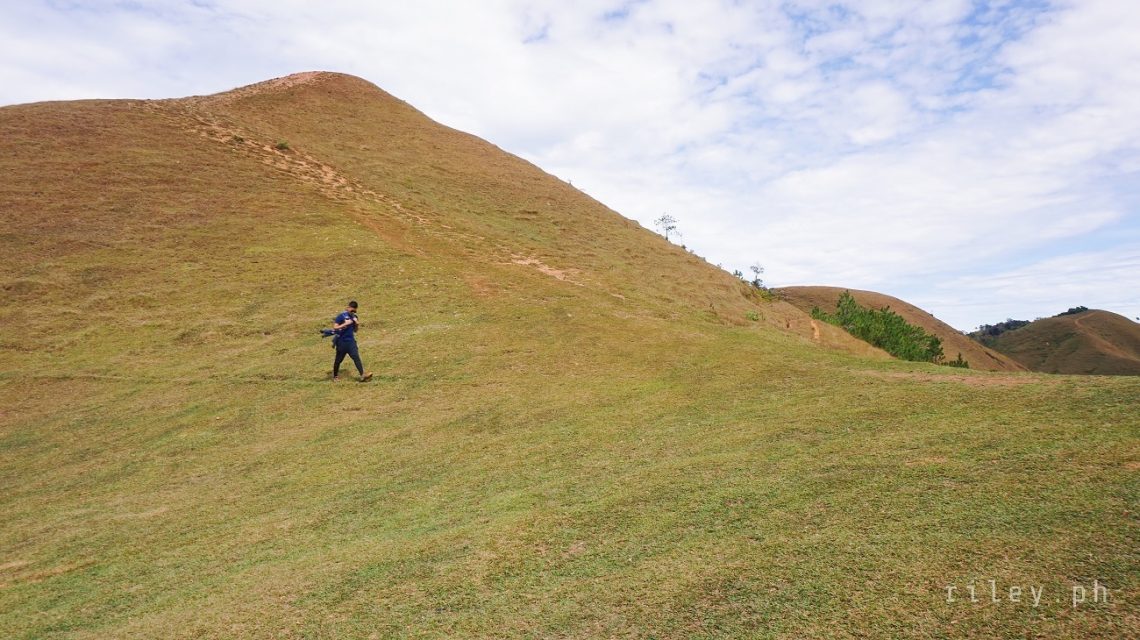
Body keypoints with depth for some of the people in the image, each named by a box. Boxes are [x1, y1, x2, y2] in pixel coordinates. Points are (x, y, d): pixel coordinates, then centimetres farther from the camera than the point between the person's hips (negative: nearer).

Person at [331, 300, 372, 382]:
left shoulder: (354, 317, 7)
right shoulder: (341, 316, -9)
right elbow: (335, 327, -15)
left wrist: (357, 324, -6)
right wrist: (345, 324, -23)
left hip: (351, 341, 4)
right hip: (342, 341, -4)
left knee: (356, 357, -9)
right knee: (338, 360, 8)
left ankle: (362, 375, -17)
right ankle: (335, 376, 27)